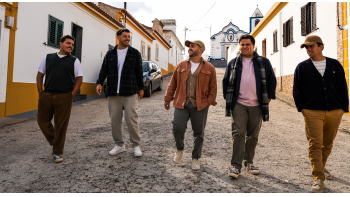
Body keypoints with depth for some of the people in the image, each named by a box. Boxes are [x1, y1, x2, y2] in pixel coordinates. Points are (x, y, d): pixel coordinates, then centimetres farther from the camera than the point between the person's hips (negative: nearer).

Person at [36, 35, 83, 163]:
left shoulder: (74, 61, 7)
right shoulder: (48, 58, 13)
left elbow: (79, 79, 3)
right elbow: (40, 74, 14)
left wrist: (72, 95, -6)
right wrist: (40, 92, 5)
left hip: (64, 97, -2)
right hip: (46, 96, 3)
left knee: (60, 125, 1)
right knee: (42, 120, 6)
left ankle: (57, 153, 16)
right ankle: (54, 142, 30)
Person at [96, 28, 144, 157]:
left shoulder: (135, 53, 6)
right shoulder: (110, 54, 11)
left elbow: (139, 72, 7)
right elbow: (104, 70, 9)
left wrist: (141, 88, 6)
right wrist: (99, 83, -6)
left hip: (130, 93, -3)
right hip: (113, 93, 3)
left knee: (131, 119, -5)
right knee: (115, 120, 6)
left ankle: (136, 145, 9)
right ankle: (119, 145, 20)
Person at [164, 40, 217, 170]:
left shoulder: (209, 68, 6)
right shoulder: (181, 66, 11)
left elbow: (213, 87, 6)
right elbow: (173, 84, 13)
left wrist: (210, 101, -5)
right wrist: (168, 99, 10)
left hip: (200, 106, 0)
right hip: (181, 104, 1)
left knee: (199, 133, 6)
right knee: (178, 127, -12)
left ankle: (195, 158, 23)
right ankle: (179, 149, 18)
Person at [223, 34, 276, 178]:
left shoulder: (263, 62, 10)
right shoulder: (233, 63, 12)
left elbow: (272, 80, 12)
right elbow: (226, 81, 14)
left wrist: (268, 98, 4)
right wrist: (228, 98, 5)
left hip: (257, 105, 1)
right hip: (238, 104, -1)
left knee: (253, 135, 8)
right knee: (238, 133, -9)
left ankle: (249, 162, 24)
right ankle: (236, 166, -3)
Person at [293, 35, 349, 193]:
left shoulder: (335, 65, 8)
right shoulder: (302, 67, 5)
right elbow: (296, 90, 4)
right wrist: (301, 108, -5)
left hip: (334, 112, 3)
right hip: (312, 113, -2)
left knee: (328, 143, 14)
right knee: (315, 144, -7)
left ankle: (320, 166, 37)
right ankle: (318, 178, -1)